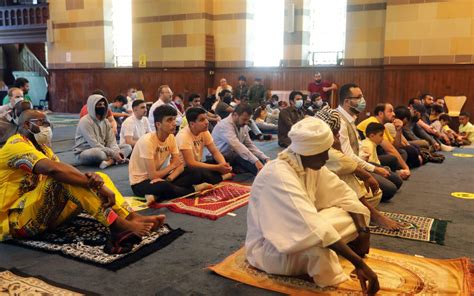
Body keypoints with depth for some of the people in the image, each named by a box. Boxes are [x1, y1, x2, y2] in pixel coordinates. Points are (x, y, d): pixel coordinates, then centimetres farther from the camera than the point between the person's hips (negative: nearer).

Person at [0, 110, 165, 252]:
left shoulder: (40, 148, 17)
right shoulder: (17, 144, -12)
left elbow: (64, 168, 0)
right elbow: (53, 169, -31)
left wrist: (95, 178, -23)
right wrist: (98, 185, -29)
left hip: (41, 215, 9)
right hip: (15, 220, -9)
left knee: (89, 177, 1)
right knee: (63, 178, -31)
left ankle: (133, 218, -17)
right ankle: (121, 226, -33)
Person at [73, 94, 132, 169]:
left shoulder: (105, 122, 6)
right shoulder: (85, 121, -17)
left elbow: (111, 141, -1)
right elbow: (94, 145, -25)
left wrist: (117, 152, -23)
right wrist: (113, 154, -28)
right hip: (83, 153, -8)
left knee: (127, 147, -8)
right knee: (99, 153, -43)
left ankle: (110, 161, -32)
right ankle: (113, 159, -15)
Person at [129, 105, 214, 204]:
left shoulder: (171, 138, -3)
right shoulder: (147, 141, -24)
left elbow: (180, 165, -5)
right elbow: (153, 176, -25)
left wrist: (168, 180, -26)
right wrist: (172, 165, -9)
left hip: (159, 177, 8)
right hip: (141, 182, -8)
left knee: (195, 172, -9)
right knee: (164, 186, -41)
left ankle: (157, 196, -18)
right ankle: (193, 189, -11)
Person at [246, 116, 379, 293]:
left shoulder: (311, 163, -7)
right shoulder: (278, 175, -32)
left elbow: (343, 194, 0)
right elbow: (313, 228, -41)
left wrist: (363, 230, -14)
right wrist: (358, 263, -40)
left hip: (300, 232, 8)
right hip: (269, 246, -8)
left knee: (352, 215, -4)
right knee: (318, 245, -38)